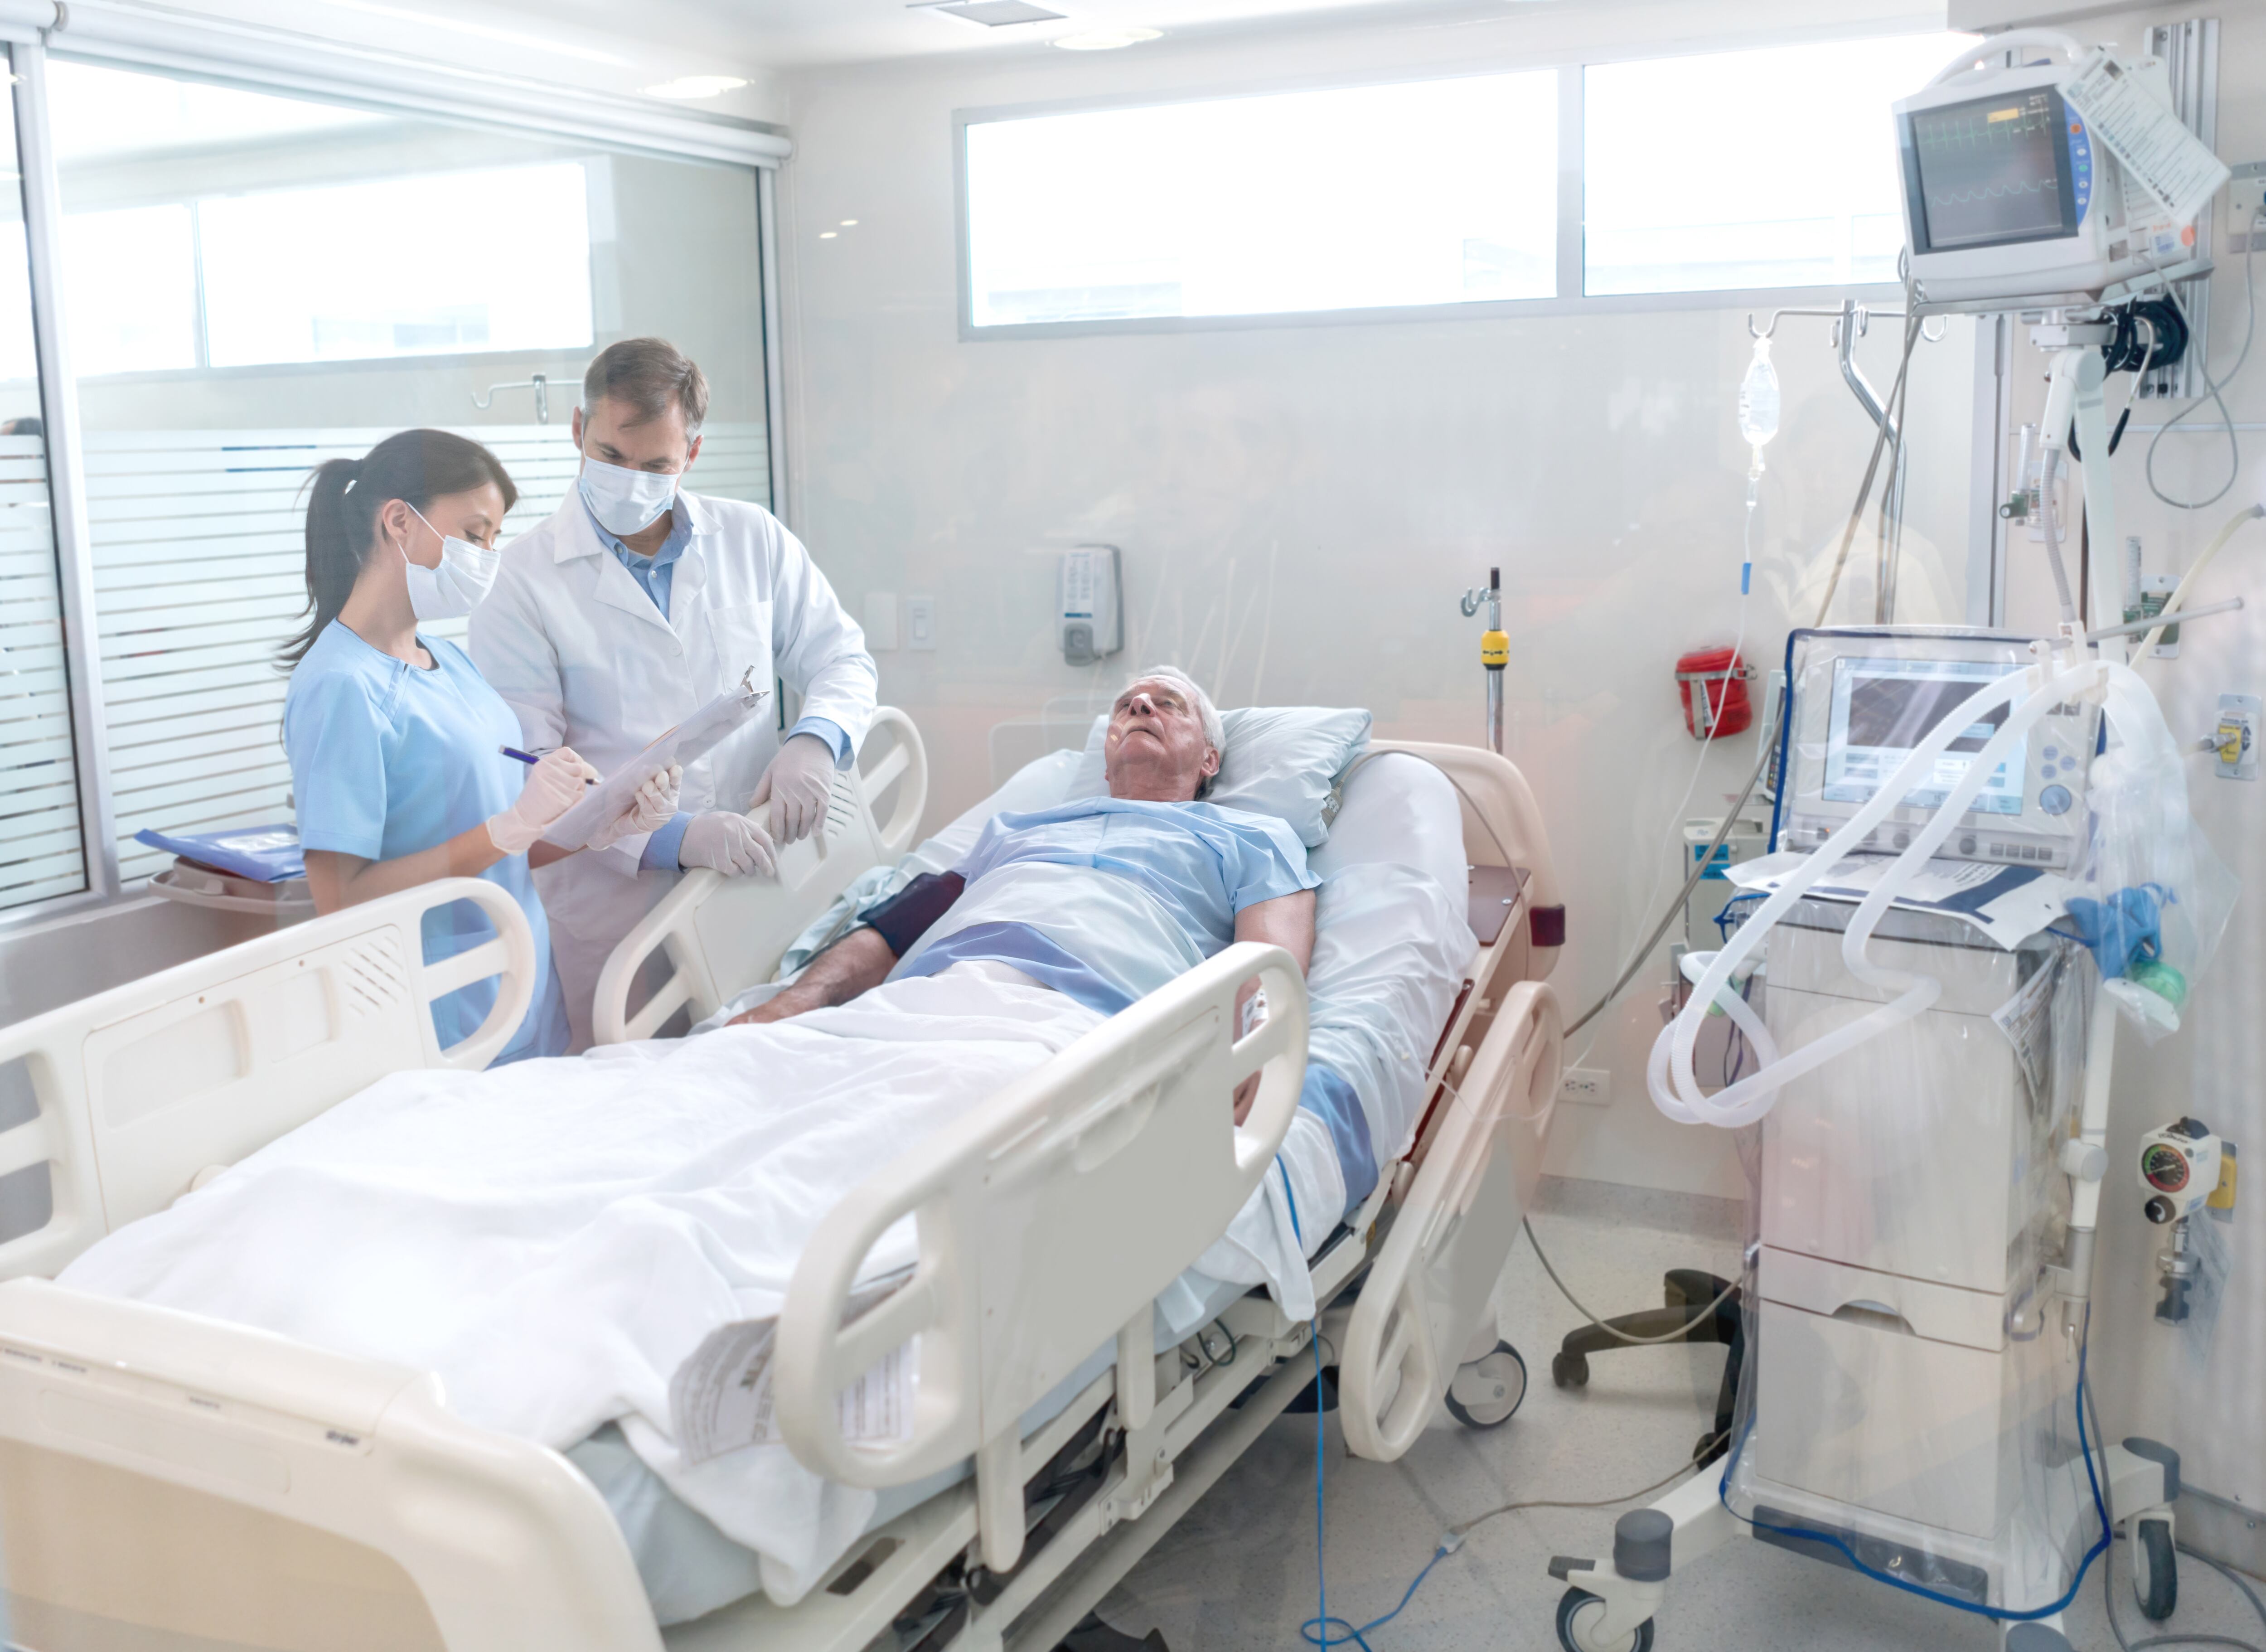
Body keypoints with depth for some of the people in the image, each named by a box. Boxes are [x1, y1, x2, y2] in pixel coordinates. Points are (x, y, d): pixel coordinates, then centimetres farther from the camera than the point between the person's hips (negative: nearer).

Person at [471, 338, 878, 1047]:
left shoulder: (752, 539, 8)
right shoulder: (523, 579, -3)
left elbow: (842, 660, 14)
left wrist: (815, 741, -10)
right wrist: (673, 837, -22)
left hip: (764, 887, 3)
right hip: (614, 914, -3)